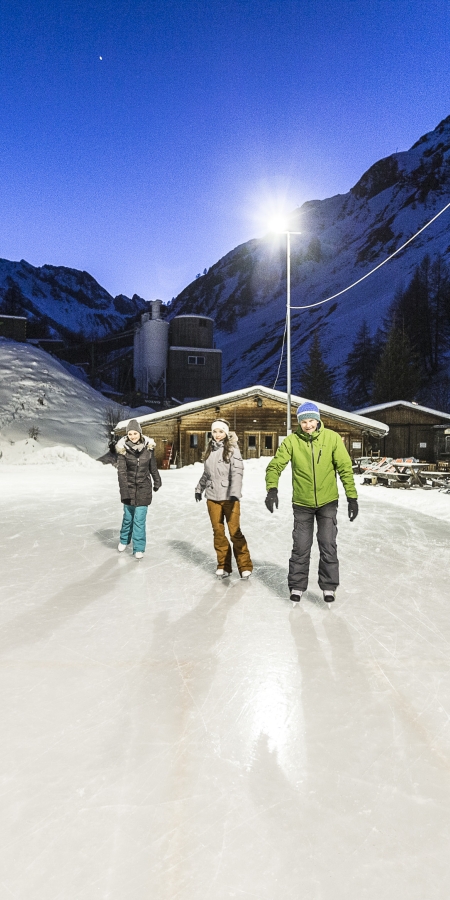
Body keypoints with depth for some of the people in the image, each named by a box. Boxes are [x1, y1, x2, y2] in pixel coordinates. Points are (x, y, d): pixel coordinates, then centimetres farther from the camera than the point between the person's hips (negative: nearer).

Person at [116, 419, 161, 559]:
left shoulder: (148, 447, -6)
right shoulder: (123, 449, -11)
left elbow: (153, 467, 6)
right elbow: (121, 471, -14)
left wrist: (157, 482, 15)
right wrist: (124, 491, -20)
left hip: (144, 488, 0)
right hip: (129, 488, 0)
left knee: (139, 520, -2)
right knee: (128, 516, 15)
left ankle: (139, 548, 9)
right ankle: (124, 540, 40)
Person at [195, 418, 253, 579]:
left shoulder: (232, 448, -7)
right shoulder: (210, 450, 11)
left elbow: (237, 472, -17)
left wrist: (234, 493, -27)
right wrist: (199, 488, 27)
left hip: (229, 497, -5)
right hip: (212, 497, 5)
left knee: (235, 531, -5)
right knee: (218, 531, 7)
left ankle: (245, 566, 7)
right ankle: (223, 565, 18)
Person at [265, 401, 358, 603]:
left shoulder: (332, 438, -11)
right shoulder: (292, 441, -11)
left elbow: (345, 468, -7)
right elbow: (275, 466, -10)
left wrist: (352, 497, -8)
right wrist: (272, 489, -27)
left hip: (327, 502, 0)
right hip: (302, 504, 0)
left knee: (328, 546, 3)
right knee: (301, 547, 8)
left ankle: (329, 586, 20)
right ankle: (296, 586, 23)